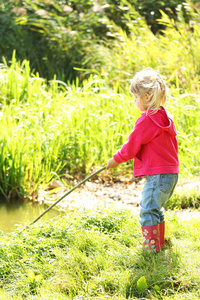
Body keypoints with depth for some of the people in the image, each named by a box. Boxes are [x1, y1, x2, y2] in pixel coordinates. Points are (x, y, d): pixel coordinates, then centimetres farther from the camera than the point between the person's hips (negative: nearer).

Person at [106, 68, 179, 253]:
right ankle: (160, 243, 31)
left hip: (157, 175, -10)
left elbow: (132, 146, -11)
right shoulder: (166, 117, 13)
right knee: (155, 209, 22)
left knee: (148, 211, -7)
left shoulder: (147, 120, -16)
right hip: (171, 172, 10)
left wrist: (116, 160, 6)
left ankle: (151, 248, -8)